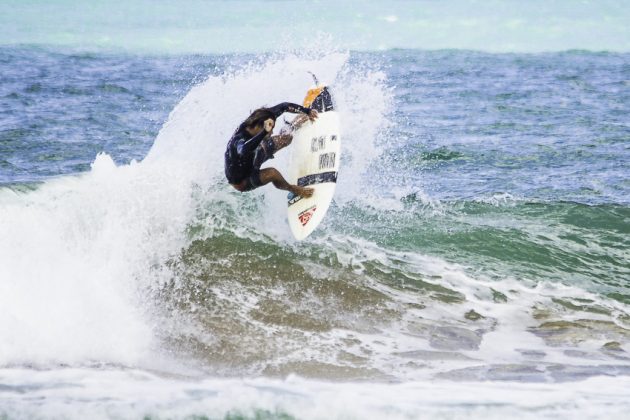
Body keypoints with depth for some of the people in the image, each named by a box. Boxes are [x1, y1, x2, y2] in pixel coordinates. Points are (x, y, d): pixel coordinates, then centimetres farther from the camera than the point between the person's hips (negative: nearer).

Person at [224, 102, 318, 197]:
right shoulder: (240, 139, -42)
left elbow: (282, 107, -9)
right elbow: (244, 150, -67)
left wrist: (307, 111, -6)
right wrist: (264, 132, -71)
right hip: (241, 182, -8)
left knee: (286, 138, 4)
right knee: (272, 173, -34)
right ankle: (292, 189, -4)